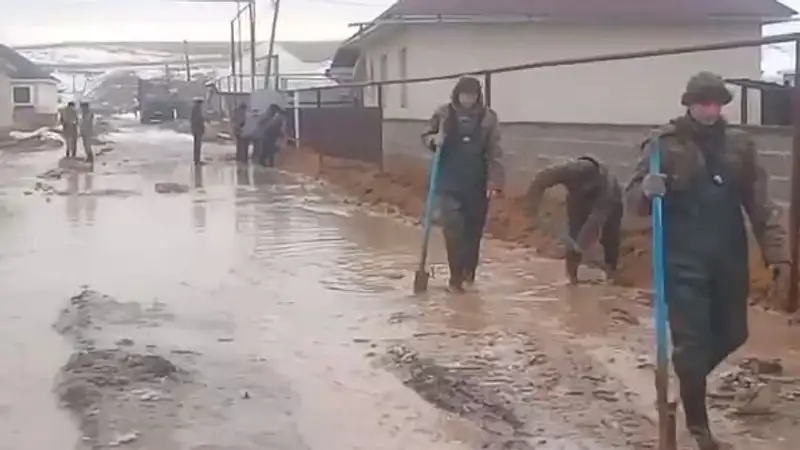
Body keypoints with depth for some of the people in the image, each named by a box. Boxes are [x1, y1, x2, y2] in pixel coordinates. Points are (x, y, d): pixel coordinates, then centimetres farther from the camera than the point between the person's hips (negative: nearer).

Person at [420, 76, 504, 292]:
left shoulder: (488, 117, -2)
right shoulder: (443, 114, -1)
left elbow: (494, 153, -3)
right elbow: (426, 136, 10)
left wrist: (494, 180, -11)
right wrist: (434, 139, -14)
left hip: (477, 183, 1)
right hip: (449, 181, -1)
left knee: (474, 229, 8)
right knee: (453, 228, -9)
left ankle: (469, 272, 24)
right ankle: (456, 276, -5)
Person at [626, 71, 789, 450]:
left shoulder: (739, 144, 4)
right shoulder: (665, 143, -6)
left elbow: (760, 206, 4)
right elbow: (634, 197, -3)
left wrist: (778, 255, -3)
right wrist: (646, 190, -27)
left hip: (728, 258, 4)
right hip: (682, 260, -4)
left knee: (731, 334, 15)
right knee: (691, 341, -2)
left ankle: (690, 383, 43)